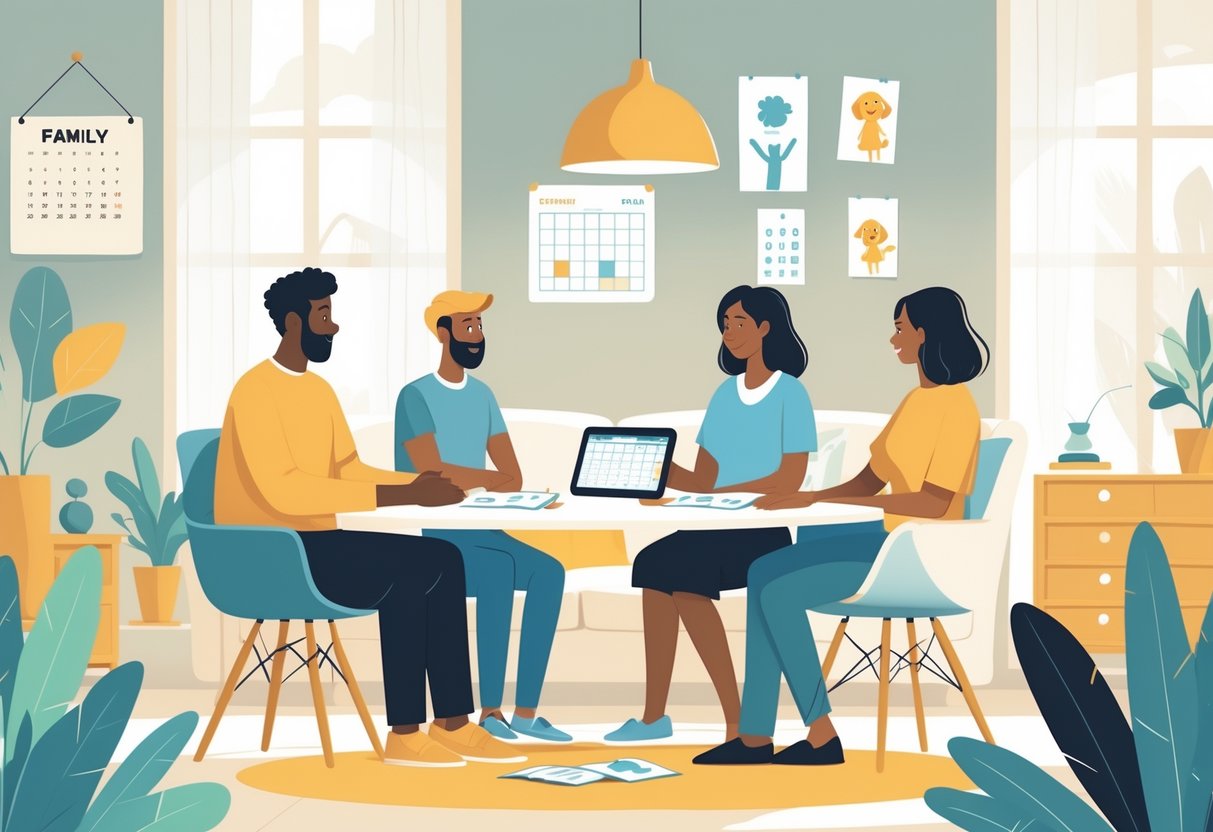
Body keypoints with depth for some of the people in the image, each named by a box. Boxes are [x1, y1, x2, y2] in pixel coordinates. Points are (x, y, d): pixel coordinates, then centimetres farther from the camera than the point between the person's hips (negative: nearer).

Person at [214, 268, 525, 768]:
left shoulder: (320, 390, 15)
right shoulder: (256, 392, -16)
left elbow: (349, 471, 16)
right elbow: (282, 491, -26)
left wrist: (419, 484, -6)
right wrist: (399, 496, -28)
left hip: (316, 543, 9)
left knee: (444, 561, -7)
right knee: (407, 570, -24)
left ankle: (453, 724, -8)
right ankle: (404, 733, -17)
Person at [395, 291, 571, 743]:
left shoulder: (482, 396, 14)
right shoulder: (416, 396, -8)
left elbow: (514, 478, 9)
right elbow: (432, 473, -20)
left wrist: (465, 482, -12)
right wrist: (491, 479, -8)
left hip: (476, 534, 7)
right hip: (428, 540, -7)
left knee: (548, 571, -18)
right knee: (500, 569, -33)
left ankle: (526, 712, -17)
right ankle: (490, 710, -26)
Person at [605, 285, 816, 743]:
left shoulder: (790, 393, -4)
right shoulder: (725, 393, 16)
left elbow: (791, 478, -13)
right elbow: (702, 478, 14)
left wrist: (721, 496, -21)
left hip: (765, 531, -6)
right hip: (719, 528, 6)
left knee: (682, 575, -31)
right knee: (655, 565, -23)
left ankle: (738, 719, -25)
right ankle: (654, 715, -21)